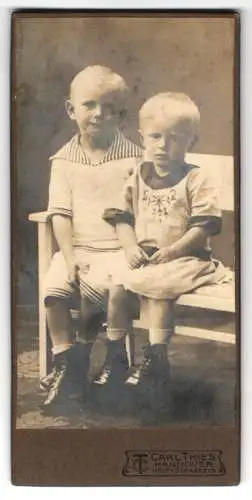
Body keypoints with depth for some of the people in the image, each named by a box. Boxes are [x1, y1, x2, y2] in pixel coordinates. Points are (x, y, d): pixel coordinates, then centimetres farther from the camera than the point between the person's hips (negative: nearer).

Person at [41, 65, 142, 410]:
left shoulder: (134, 158, 1)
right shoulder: (64, 159, 7)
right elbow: (60, 214, 0)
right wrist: (69, 258, -12)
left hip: (116, 249, -3)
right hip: (77, 248, 3)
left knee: (94, 287, -28)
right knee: (54, 287, -22)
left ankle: (81, 358, -1)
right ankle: (64, 366, -5)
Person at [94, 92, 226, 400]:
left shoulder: (196, 180, -4)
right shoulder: (137, 178, 10)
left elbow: (204, 226, -11)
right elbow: (123, 217, 10)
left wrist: (173, 250, -19)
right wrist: (131, 247, -7)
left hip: (185, 258, -4)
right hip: (144, 257, 5)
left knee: (158, 287, -30)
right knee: (116, 285, -15)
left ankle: (156, 360, -17)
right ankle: (115, 356, 2)